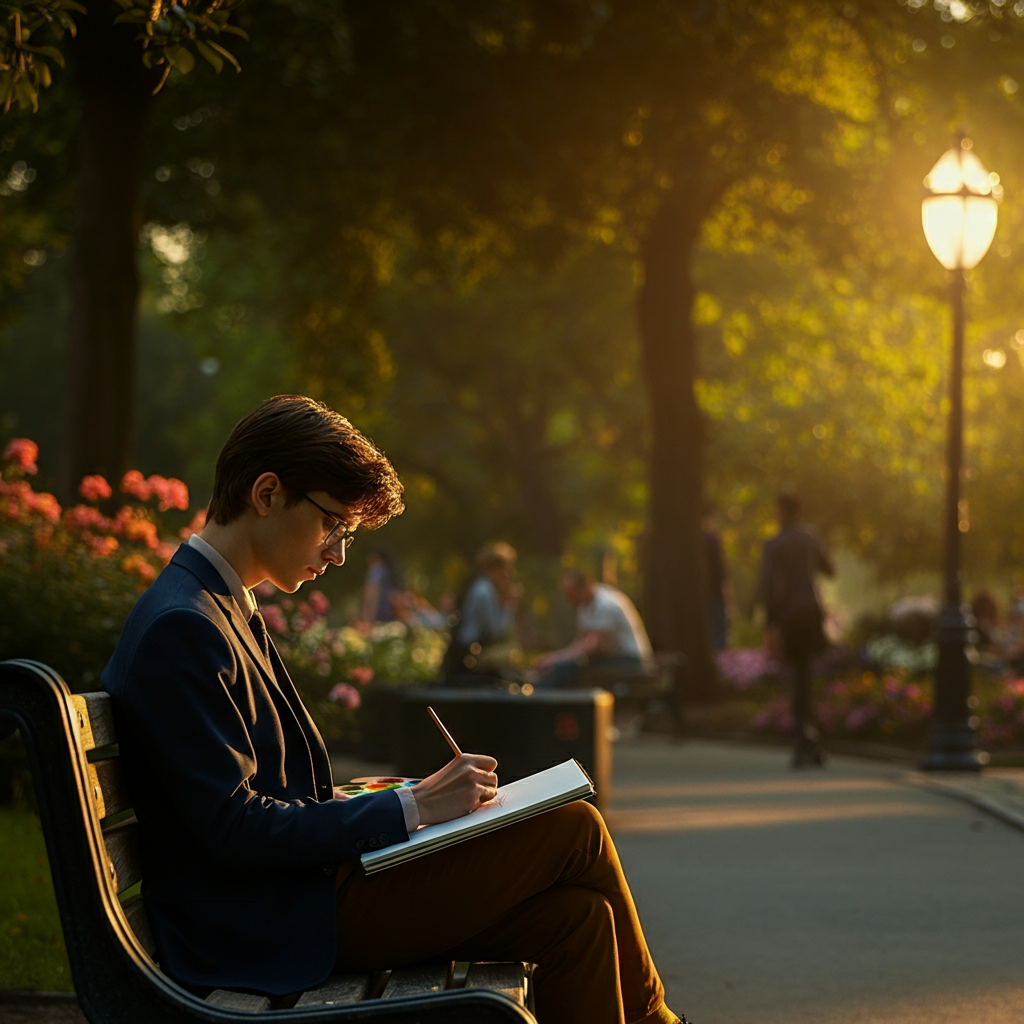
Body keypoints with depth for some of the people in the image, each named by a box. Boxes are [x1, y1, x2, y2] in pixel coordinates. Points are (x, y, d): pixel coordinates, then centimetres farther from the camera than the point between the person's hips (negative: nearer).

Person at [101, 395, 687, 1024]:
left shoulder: (221, 610, 15)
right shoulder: (183, 627, -17)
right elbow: (233, 829, -22)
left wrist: (348, 799, 6)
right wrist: (412, 808, -17)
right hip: (268, 933, -10)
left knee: (574, 915, -2)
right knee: (575, 830, -7)